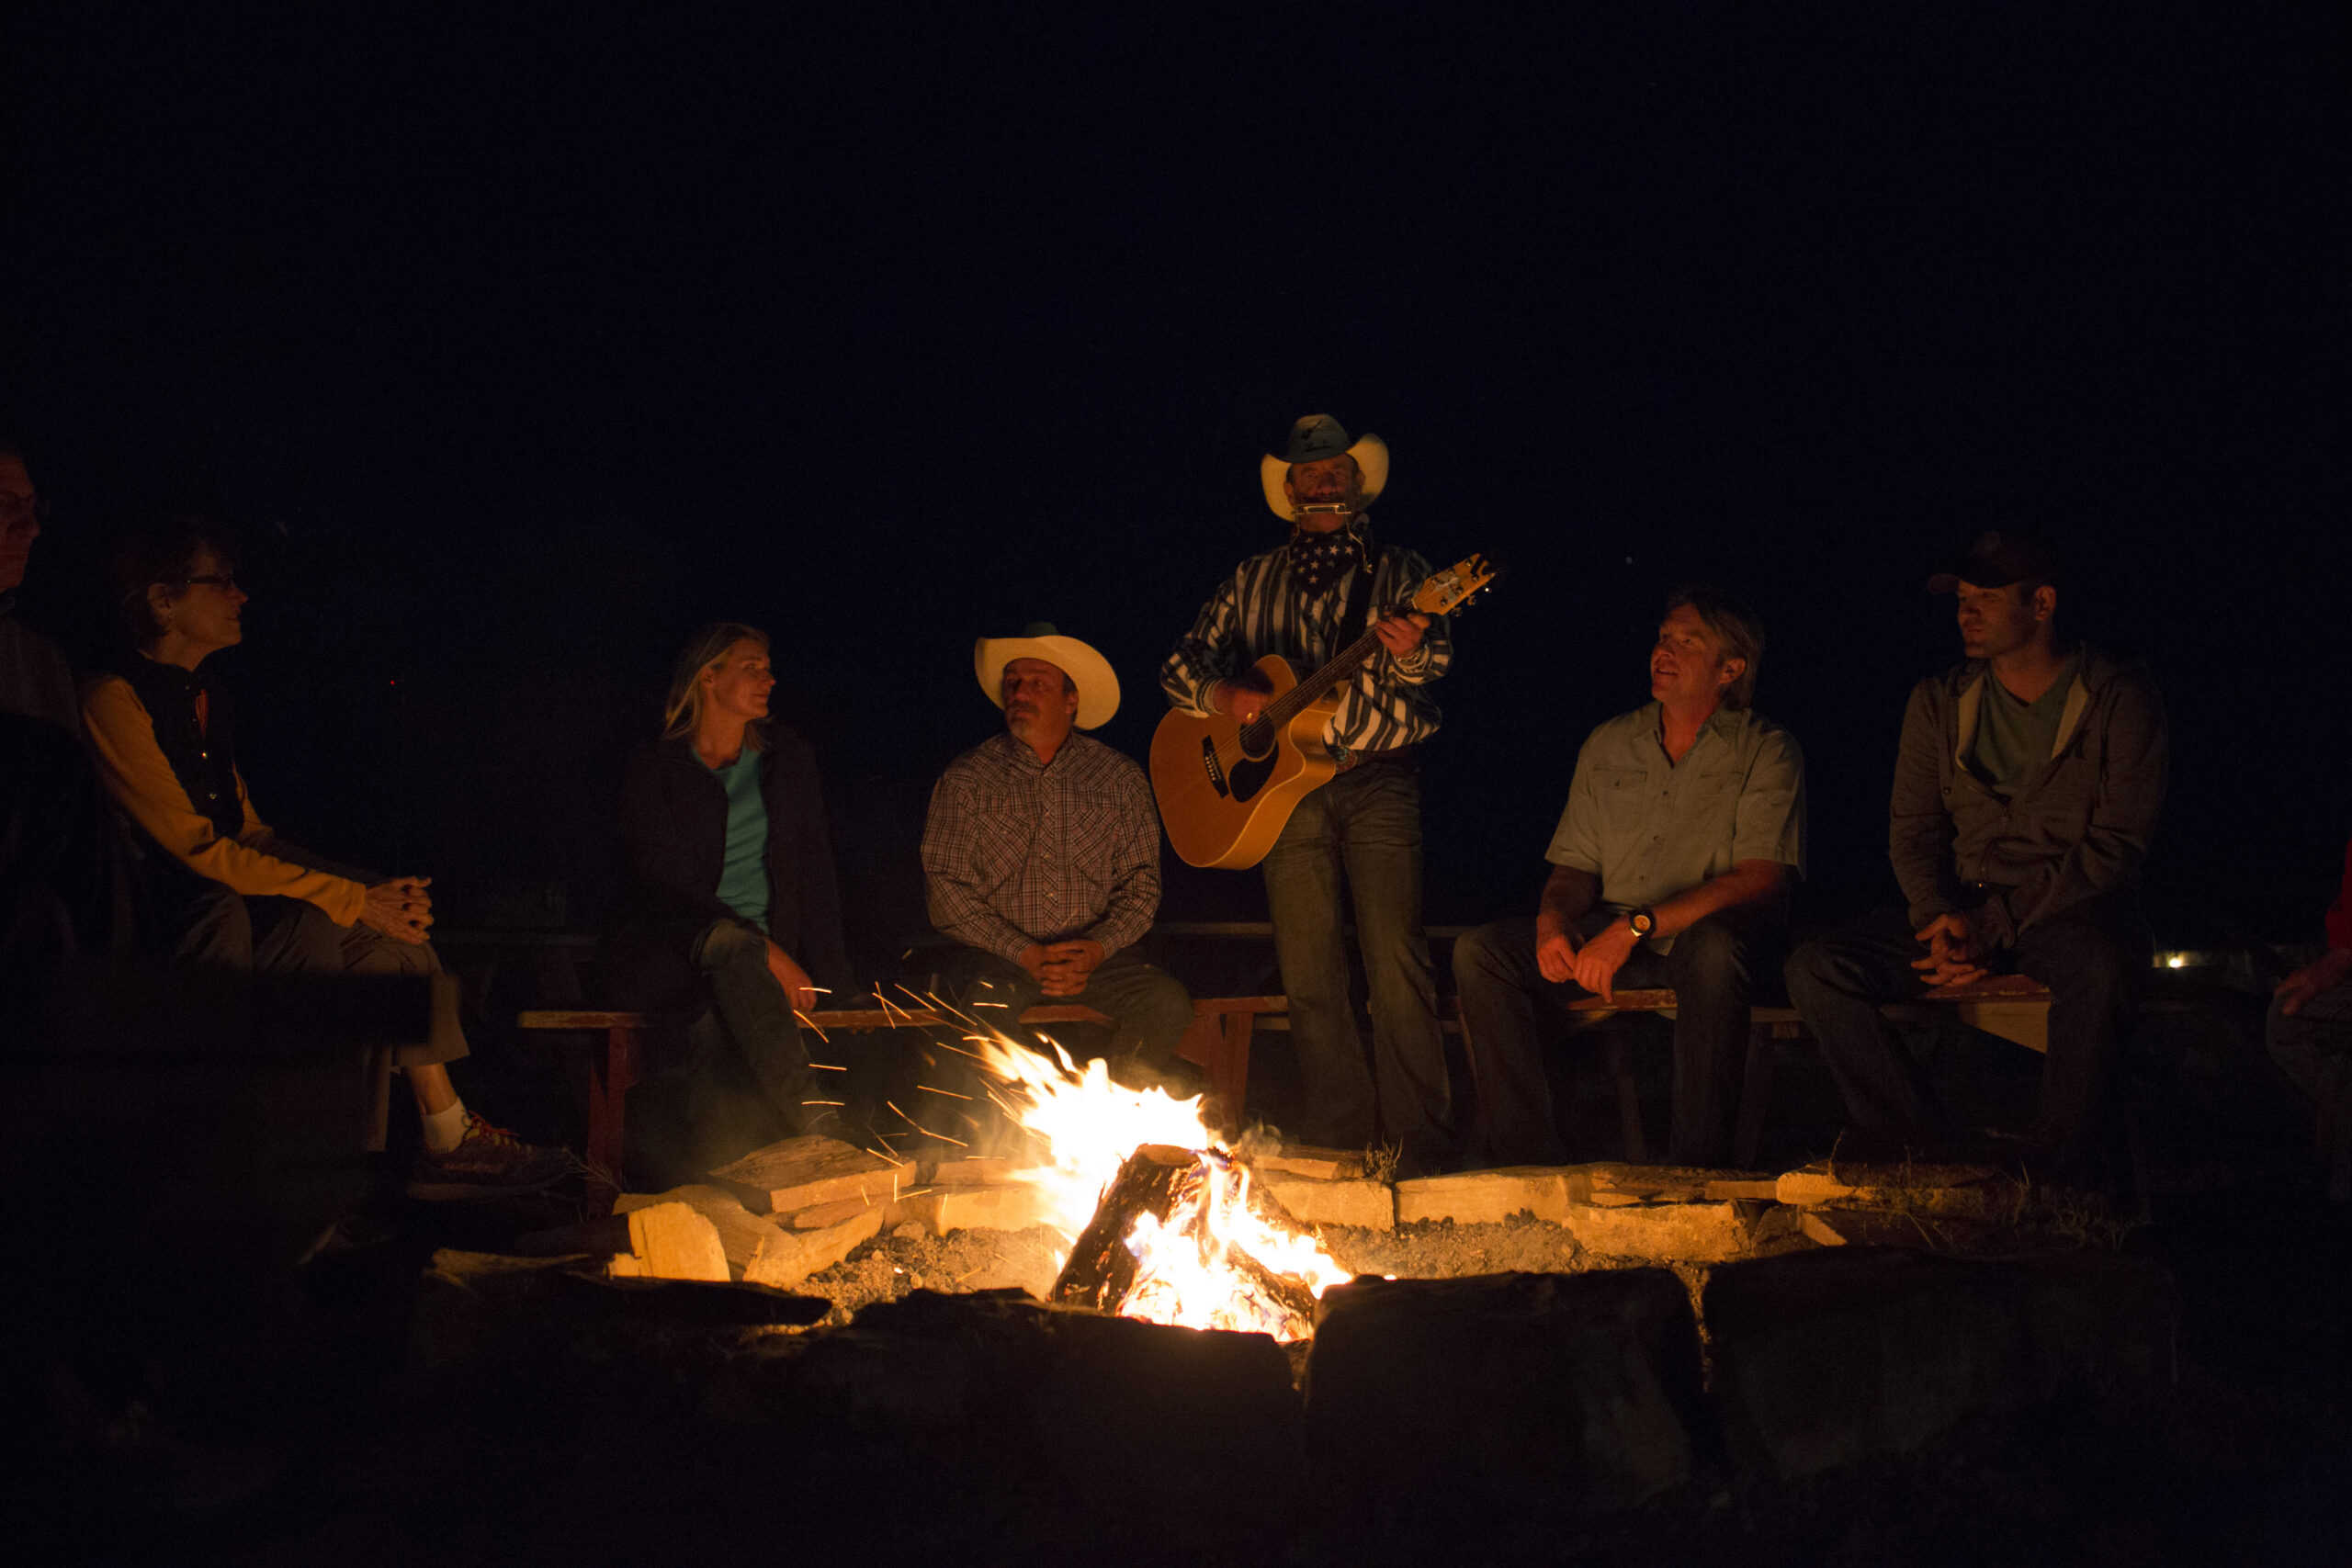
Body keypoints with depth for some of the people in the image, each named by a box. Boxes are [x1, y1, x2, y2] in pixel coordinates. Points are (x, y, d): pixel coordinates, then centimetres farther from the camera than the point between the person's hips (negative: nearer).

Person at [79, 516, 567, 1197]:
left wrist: (372, 892, 0)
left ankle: (449, 1141, -9)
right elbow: (197, 847, -17)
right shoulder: (115, 700, -11)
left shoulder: (204, 701, 18)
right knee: (315, 934, -25)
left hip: (232, 905, 8)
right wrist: (353, 899, -16)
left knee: (393, 936, -6)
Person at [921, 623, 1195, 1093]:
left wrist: (1098, 949, -14)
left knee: (1166, 1003, -26)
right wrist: (1025, 955, -14)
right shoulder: (966, 780, 3)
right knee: (990, 1003, -35)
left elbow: (1141, 883, 6)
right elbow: (945, 892, -3)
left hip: (1092, 953, 2)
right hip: (996, 952, -1)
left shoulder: (1119, 778, 7)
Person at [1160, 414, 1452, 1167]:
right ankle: (1341, 1134, 8)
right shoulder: (1252, 581, 17)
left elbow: (1434, 661, -4)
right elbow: (1181, 664, 15)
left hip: (1378, 777, -3)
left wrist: (1412, 651, -28)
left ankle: (1419, 1141, -13)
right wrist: (1224, 695, -6)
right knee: (1307, 970, 0)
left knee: (1395, 956, -14)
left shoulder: (1399, 571, 10)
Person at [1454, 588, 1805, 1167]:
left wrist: (1635, 928, -23)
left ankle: (1695, 1166, -31)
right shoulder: (1608, 744, 12)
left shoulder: (1766, 750, -4)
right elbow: (1575, 865, 15)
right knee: (1480, 951, -16)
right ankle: (1528, 1156, -16)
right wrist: (1553, 919, -12)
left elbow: (1762, 880, -16)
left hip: (1706, 931, -5)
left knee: (1712, 947, -40)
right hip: (1610, 936, 5)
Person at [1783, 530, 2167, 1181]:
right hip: (1960, 909, 4)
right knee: (1816, 968, -19)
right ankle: (1926, 1151, -15)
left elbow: (2118, 843, -9)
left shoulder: (2118, 698, -4)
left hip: (2072, 909, -4)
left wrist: (1994, 925, -18)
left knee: (2100, 969, -40)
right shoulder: (1940, 701, 10)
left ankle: (2065, 1182, -25)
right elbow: (1911, 831, 9)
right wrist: (1939, 919, -13)